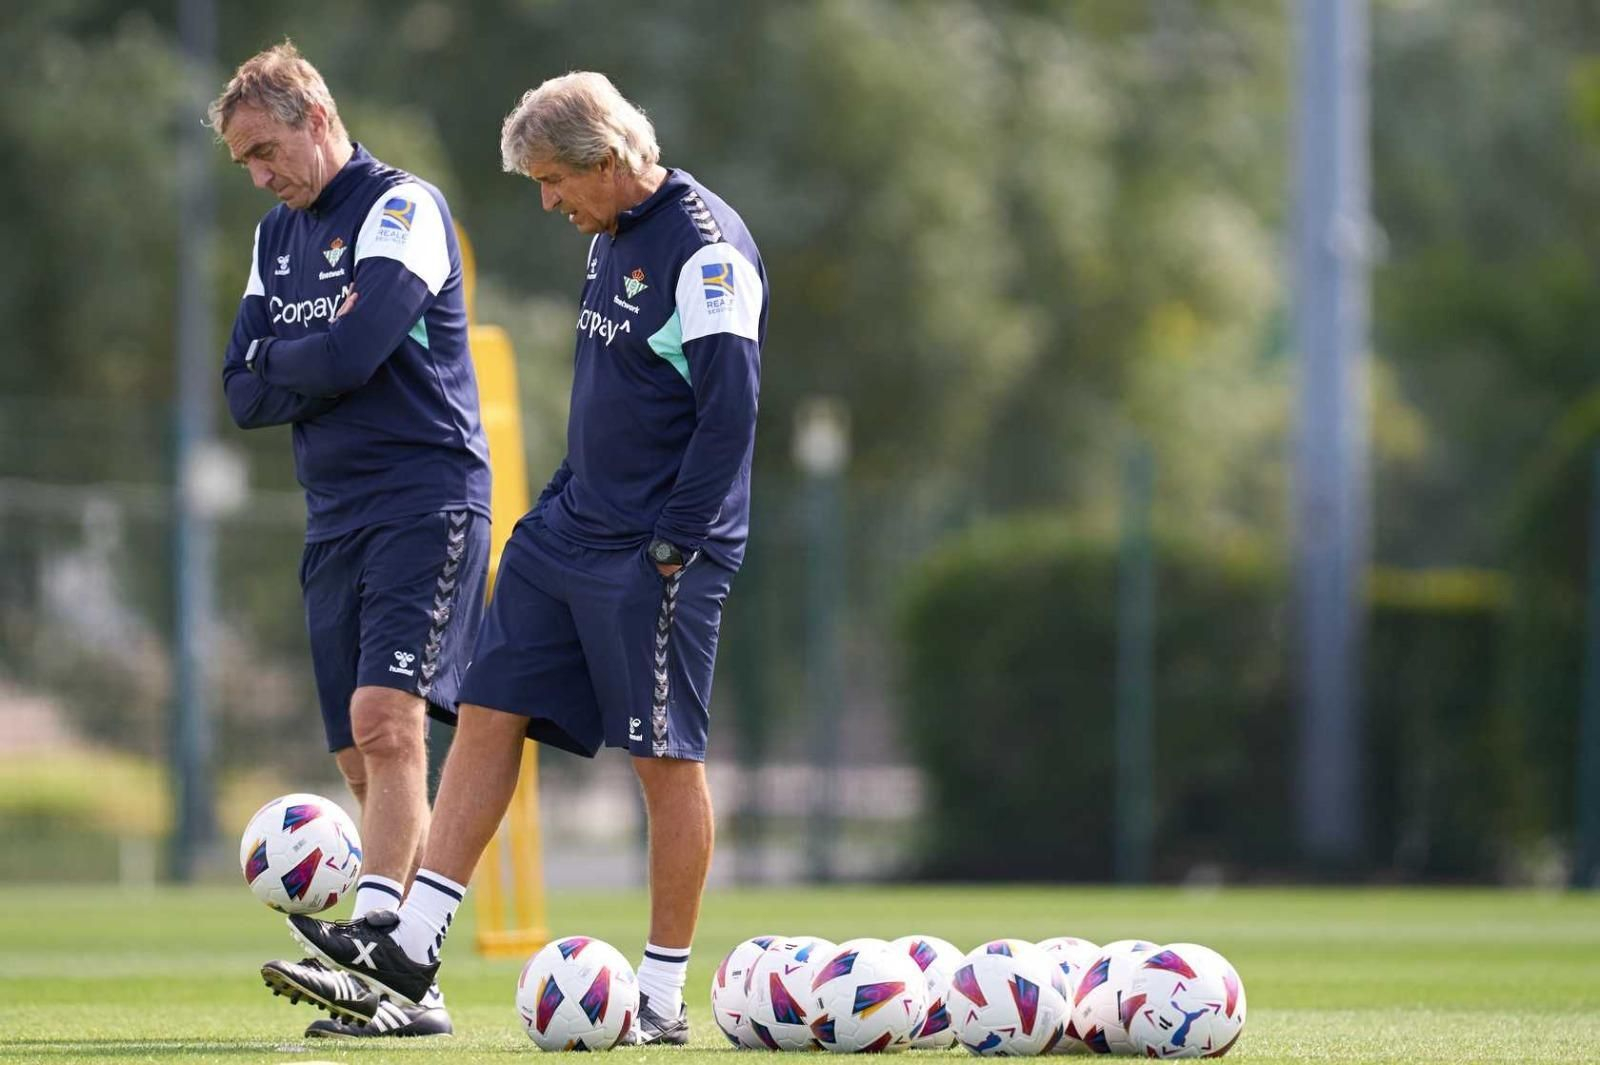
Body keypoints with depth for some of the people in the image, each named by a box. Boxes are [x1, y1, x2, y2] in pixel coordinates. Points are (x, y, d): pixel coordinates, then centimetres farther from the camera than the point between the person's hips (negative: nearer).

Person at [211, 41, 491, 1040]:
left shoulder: (403, 207, -7)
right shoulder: (278, 235, 18)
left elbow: (349, 353, -19)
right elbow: (246, 395, 12)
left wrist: (275, 364, -1)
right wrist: (312, 373, -6)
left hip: (426, 499, -8)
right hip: (336, 514, 8)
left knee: (385, 717, -21)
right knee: (365, 761, 3)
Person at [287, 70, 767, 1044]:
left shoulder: (706, 250, -15)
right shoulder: (610, 239, 13)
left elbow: (730, 409, -20)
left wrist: (672, 544, -20)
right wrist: (569, 500, 18)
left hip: (656, 556, -9)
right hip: (572, 528, 9)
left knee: (668, 759, -3)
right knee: (488, 710, 4)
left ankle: (666, 994, 4)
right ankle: (413, 945, 5)